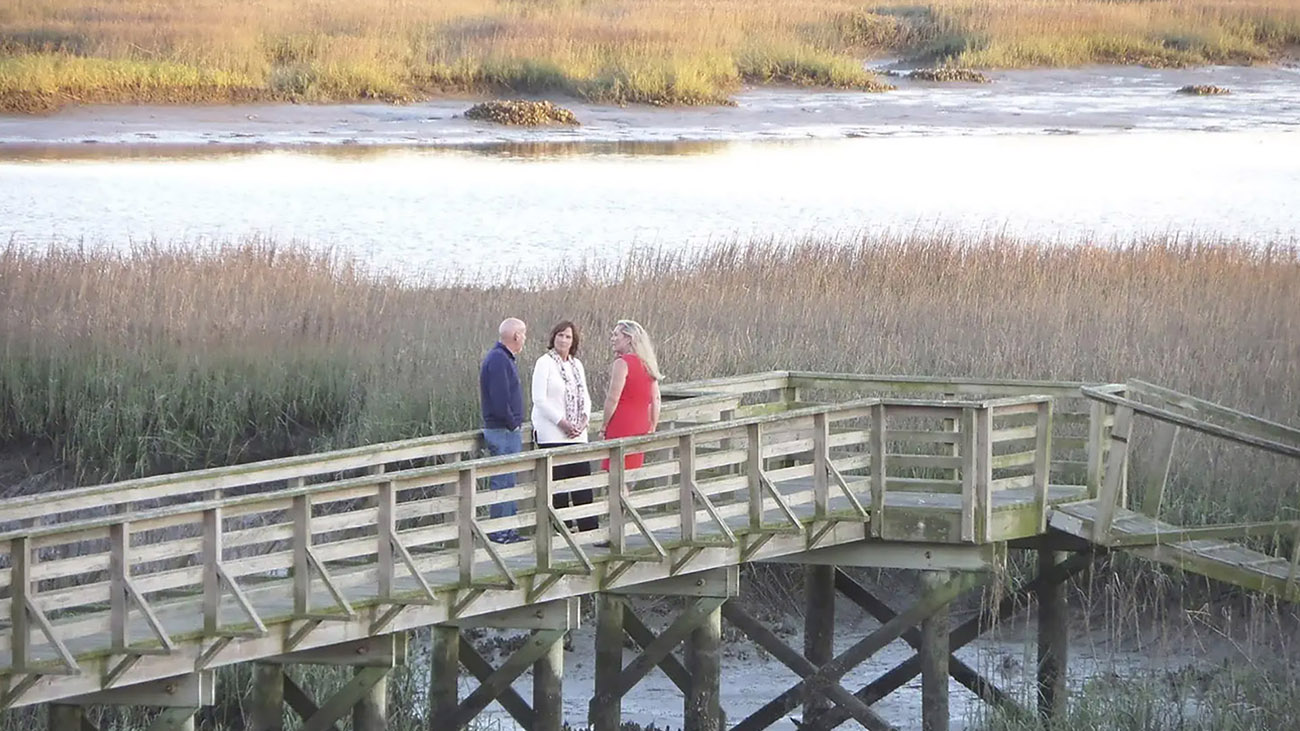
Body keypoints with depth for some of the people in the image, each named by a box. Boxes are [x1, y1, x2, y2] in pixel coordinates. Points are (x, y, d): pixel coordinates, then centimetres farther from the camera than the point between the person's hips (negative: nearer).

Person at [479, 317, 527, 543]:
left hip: (509, 431, 11)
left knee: (506, 482, 13)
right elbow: (500, 400, -24)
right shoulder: (498, 360, -18)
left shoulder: (503, 358, 15)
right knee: (502, 481, -7)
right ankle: (500, 532, -5)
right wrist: (512, 423, -13)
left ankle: (507, 530, 18)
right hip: (502, 431, -11)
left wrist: (515, 423, 13)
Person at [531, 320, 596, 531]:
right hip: (551, 434, -6)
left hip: (576, 434, 6)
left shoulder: (577, 365, 15)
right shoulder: (545, 363, -5)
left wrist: (584, 420, -2)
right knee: (558, 484, -7)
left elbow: (584, 397, 18)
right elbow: (539, 399, -11)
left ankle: (589, 527, 5)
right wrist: (562, 423, -15)